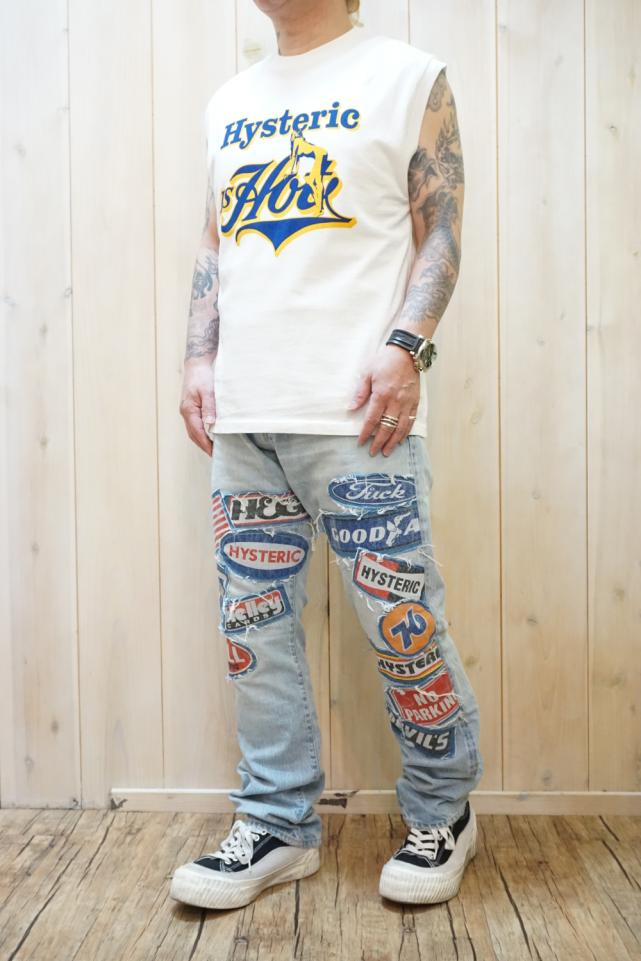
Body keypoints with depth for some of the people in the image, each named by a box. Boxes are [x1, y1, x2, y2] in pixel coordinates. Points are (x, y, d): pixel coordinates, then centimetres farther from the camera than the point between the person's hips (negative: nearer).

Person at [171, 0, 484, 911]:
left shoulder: (409, 75, 9)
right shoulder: (229, 101, 23)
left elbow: (441, 230, 1)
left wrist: (405, 346, -13)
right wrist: (200, 358, 9)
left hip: (357, 414, -5)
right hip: (242, 418, 6)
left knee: (401, 625, -2)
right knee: (254, 629, 6)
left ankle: (444, 814, 22)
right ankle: (278, 825, 22)